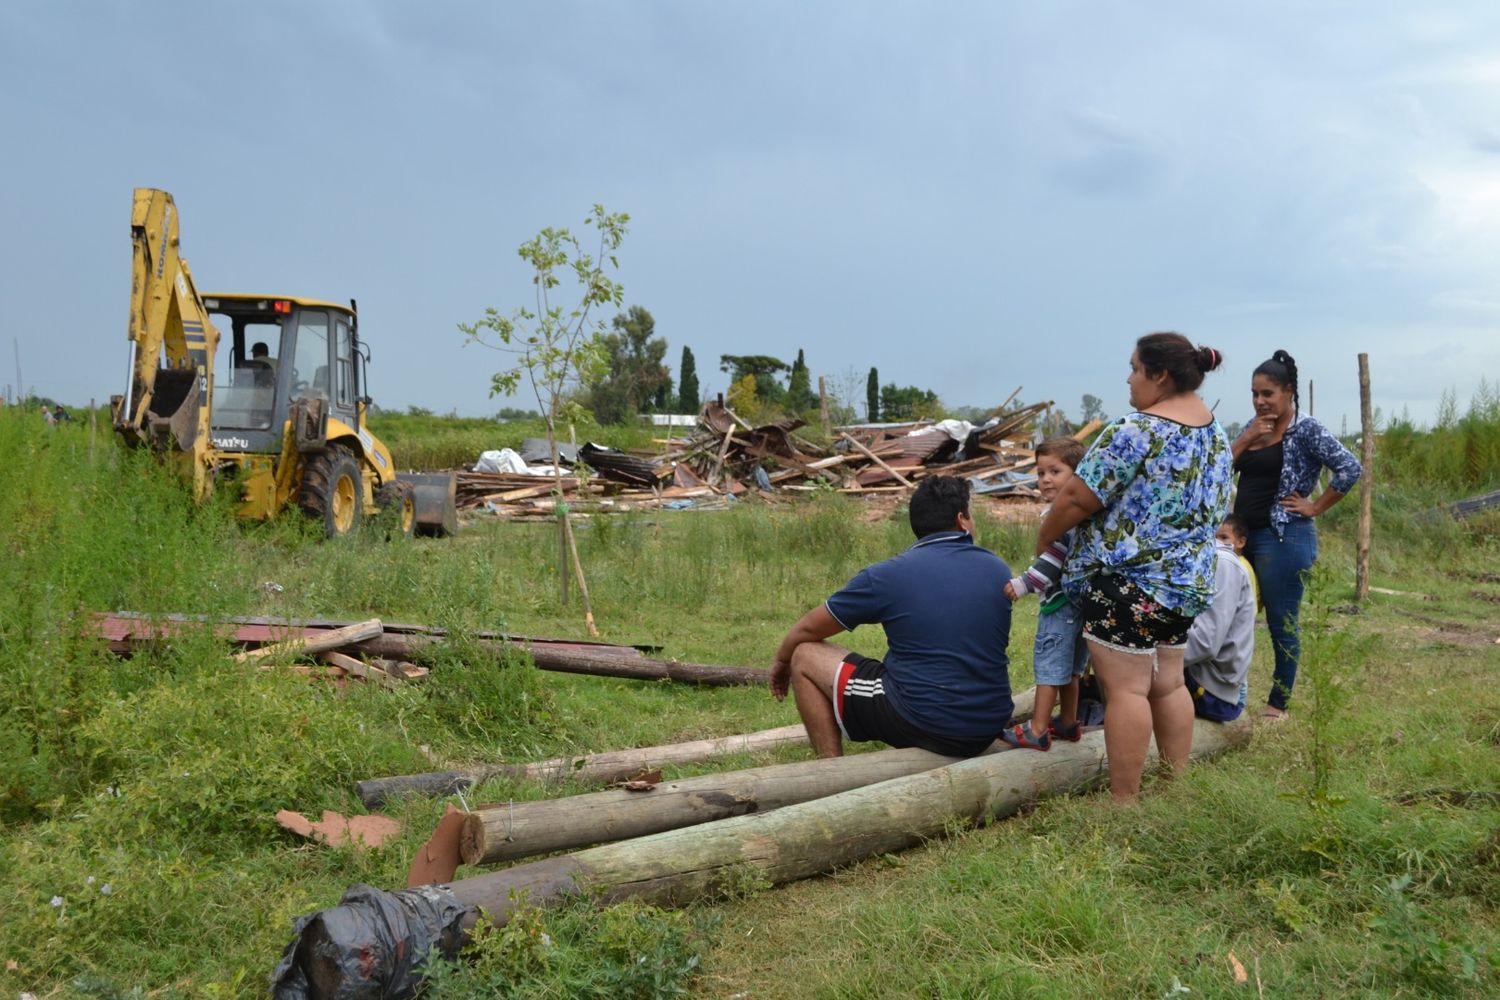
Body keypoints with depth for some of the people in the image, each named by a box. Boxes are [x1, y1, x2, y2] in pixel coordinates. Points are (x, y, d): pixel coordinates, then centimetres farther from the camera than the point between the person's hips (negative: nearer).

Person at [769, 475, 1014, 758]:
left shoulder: (888, 575, -6)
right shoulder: (999, 570, 5)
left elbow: (808, 629, 6)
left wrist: (781, 661, 26)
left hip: (921, 725, -5)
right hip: (989, 731, 5)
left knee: (805, 657, 8)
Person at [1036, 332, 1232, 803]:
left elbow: (1077, 497, -17)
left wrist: (1043, 540, -2)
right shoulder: (1216, 435, 11)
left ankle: (1124, 801, 0)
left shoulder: (1138, 430, -18)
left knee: (1125, 689, -4)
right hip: (1188, 580, 9)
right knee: (1167, 683, 17)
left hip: (1126, 578, -9)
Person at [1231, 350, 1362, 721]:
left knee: (1281, 624, 2)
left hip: (1284, 538, -8)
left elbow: (1350, 468, -18)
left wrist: (1314, 508, -14)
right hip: (1244, 534, 8)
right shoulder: (1253, 426, 10)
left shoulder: (1306, 430, -11)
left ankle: (1278, 705, 12)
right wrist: (1246, 438, -7)